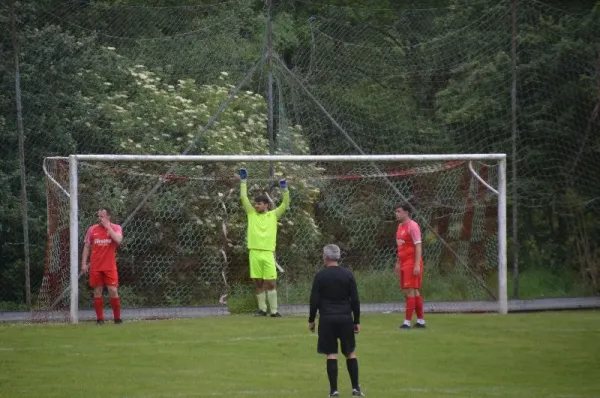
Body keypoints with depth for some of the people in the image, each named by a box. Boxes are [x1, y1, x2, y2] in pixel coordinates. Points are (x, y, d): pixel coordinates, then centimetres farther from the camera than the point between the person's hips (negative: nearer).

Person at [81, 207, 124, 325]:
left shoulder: (116, 228, 1)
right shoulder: (92, 229, 7)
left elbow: (118, 240, -20)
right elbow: (87, 247, 11)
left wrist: (107, 227, -16)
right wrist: (84, 263, 3)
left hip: (109, 266, -2)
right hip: (95, 266, 2)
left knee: (113, 291, -7)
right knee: (97, 292, 2)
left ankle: (117, 318, 3)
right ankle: (100, 318, 8)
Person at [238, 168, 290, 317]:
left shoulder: (273, 215, 7)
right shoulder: (251, 214, 10)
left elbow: (285, 204, 2)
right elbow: (243, 197, 8)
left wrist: (285, 189, -9)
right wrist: (243, 180, 5)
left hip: (268, 253, -2)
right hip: (254, 253, 2)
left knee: (270, 283, -4)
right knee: (258, 283, 5)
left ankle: (274, 310, 1)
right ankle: (262, 309, 13)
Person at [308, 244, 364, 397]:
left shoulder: (320, 276, -4)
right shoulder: (348, 274, 2)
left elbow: (314, 300, -3)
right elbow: (355, 300, 2)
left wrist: (311, 320, 8)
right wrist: (357, 321, 9)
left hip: (327, 319, -2)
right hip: (346, 318, 2)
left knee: (331, 354, 1)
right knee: (351, 353, 9)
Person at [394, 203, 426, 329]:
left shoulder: (412, 226, -11)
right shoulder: (400, 226, 16)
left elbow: (418, 246, -16)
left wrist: (417, 265, -21)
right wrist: (398, 263, 22)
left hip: (412, 263, -9)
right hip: (404, 264, 9)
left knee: (410, 291, -10)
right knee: (415, 292, 12)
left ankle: (407, 322, -12)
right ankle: (421, 320, 17)